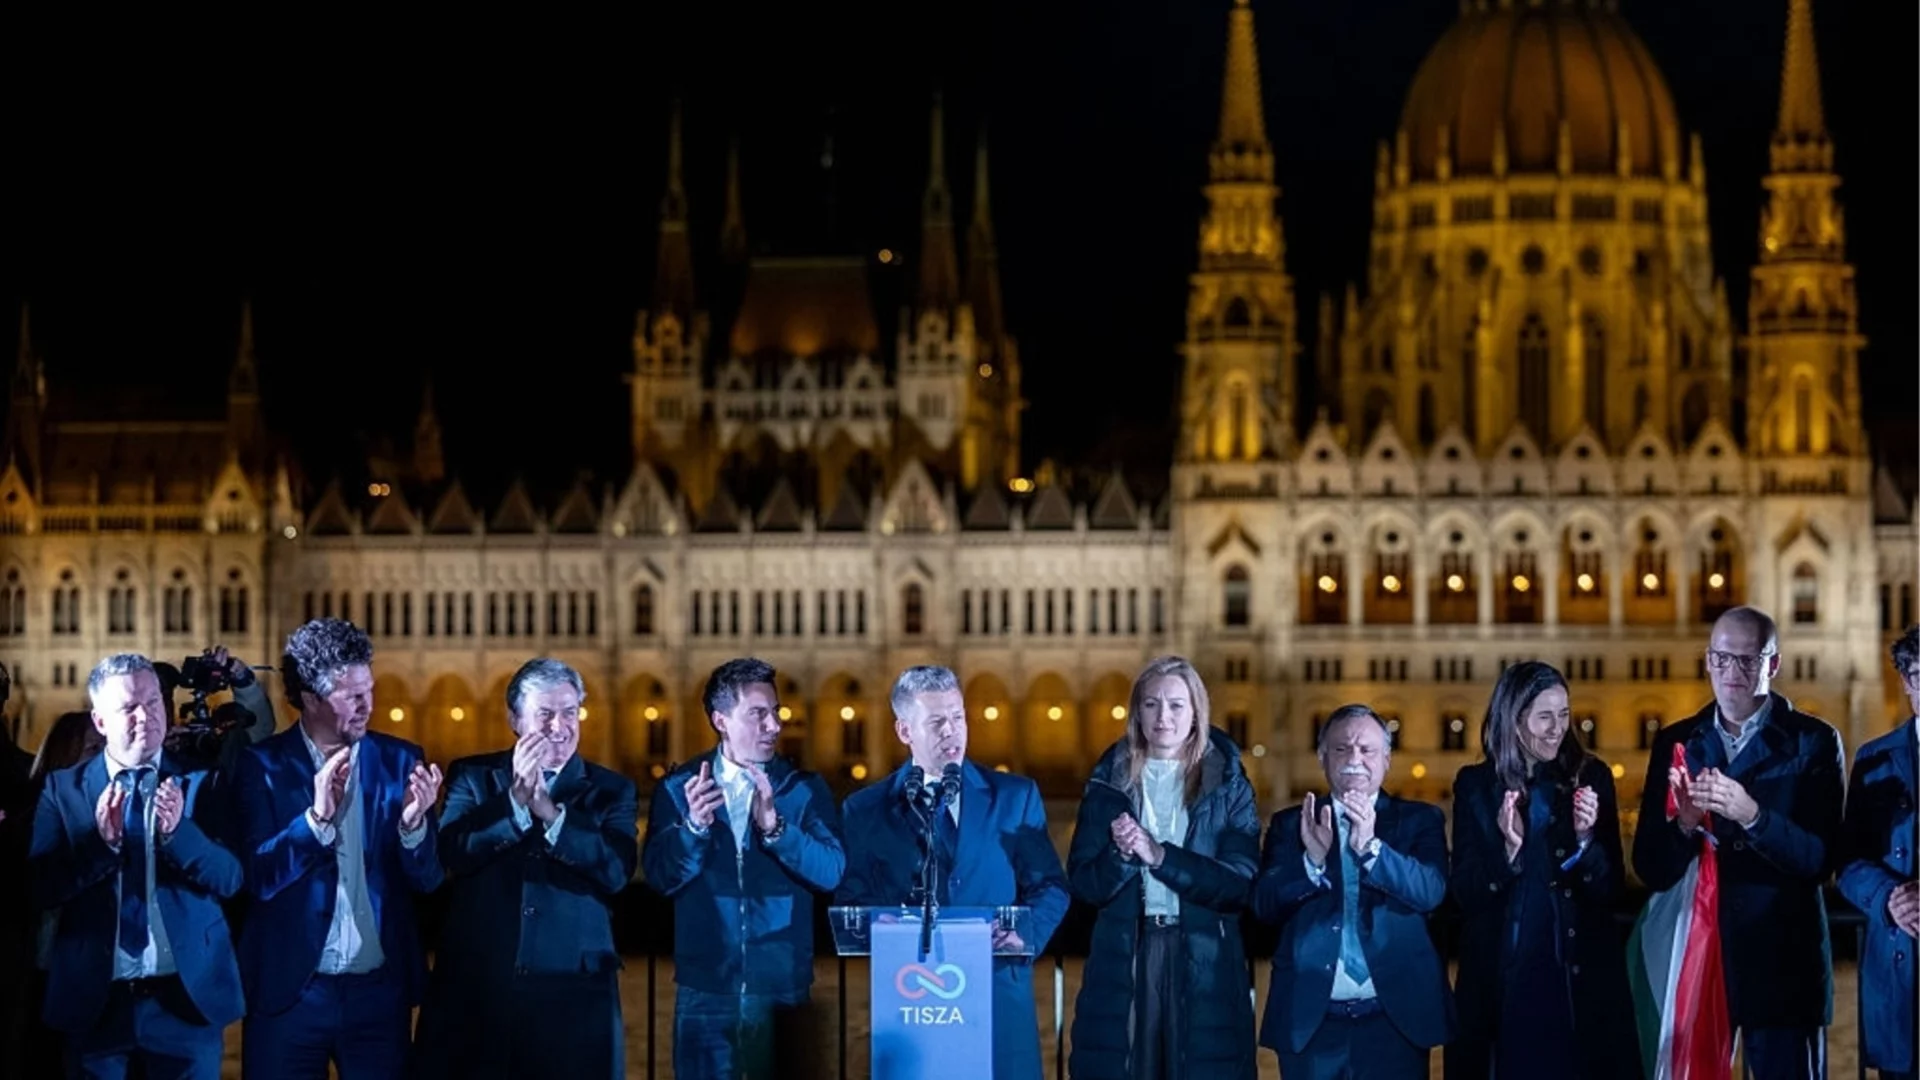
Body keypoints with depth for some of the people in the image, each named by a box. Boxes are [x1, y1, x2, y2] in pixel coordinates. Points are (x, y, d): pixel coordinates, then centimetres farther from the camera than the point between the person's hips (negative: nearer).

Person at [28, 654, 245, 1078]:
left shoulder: (200, 783, 1)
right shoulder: (64, 789, 2)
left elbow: (230, 879, -7)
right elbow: (41, 887, -6)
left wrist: (178, 831, -23)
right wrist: (99, 841, -21)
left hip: (187, 997, 0)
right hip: (96, 1000, 0)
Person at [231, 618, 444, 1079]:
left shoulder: (400, 761, 3)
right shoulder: (262, 764, -4)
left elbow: (427, 879, 1)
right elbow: (260, 877, -12)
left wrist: (413, 822, -19)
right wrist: (317, 816, -26)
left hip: (380, 990, 2)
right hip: (290, 990, -2)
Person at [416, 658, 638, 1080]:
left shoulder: (611, 791, 7)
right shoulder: (473, 776, 7)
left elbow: (615, 870, -9)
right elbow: (452, 853, -9)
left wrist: (548, 810, -17)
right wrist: (516, 798, -18)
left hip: (572, 992, 0)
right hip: (476, 987, 0)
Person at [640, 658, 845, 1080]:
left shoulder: (804, 789, 4)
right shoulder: (679, 788, 4)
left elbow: (830, 872, -8)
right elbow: (660, 877, -6)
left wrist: (773, 825, -22)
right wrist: (694, 826, -23)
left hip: (781, 988, 0)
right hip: (705, 987, 0)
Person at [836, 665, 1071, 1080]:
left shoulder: (1016, 797, 9)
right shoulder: (865, 811, 6)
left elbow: (1050, 887, 7)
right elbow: (852, 904, 4)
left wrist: (1025, 933, -14)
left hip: (999, 995, 1)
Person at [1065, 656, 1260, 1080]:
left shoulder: (1229, 786, 3)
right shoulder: (1109, 782, 7)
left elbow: (1240, 883, -7)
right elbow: (1083, 884, 3)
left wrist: (1159, 855, -16)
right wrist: (1122, 855, -17)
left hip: (1205, 967, -1)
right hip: (1123, 962, 1)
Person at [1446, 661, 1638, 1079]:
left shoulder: (1590, 777, 2)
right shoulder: (1476, 785, 1)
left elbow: (1611, 888, 1)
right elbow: (1464, 892, -3)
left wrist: (1586, 838, -17)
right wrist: (1509, 847, -19)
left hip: (1578, 975, 0)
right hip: (1501, 977, 0)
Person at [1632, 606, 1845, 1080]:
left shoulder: (1813, 742, 0)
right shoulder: (1675, 743, 8)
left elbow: (1820, 858, -9)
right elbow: (1649, 868, 4)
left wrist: (1753, 816, -24)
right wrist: (1684, 825, -17)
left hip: (1781, 965, -2)